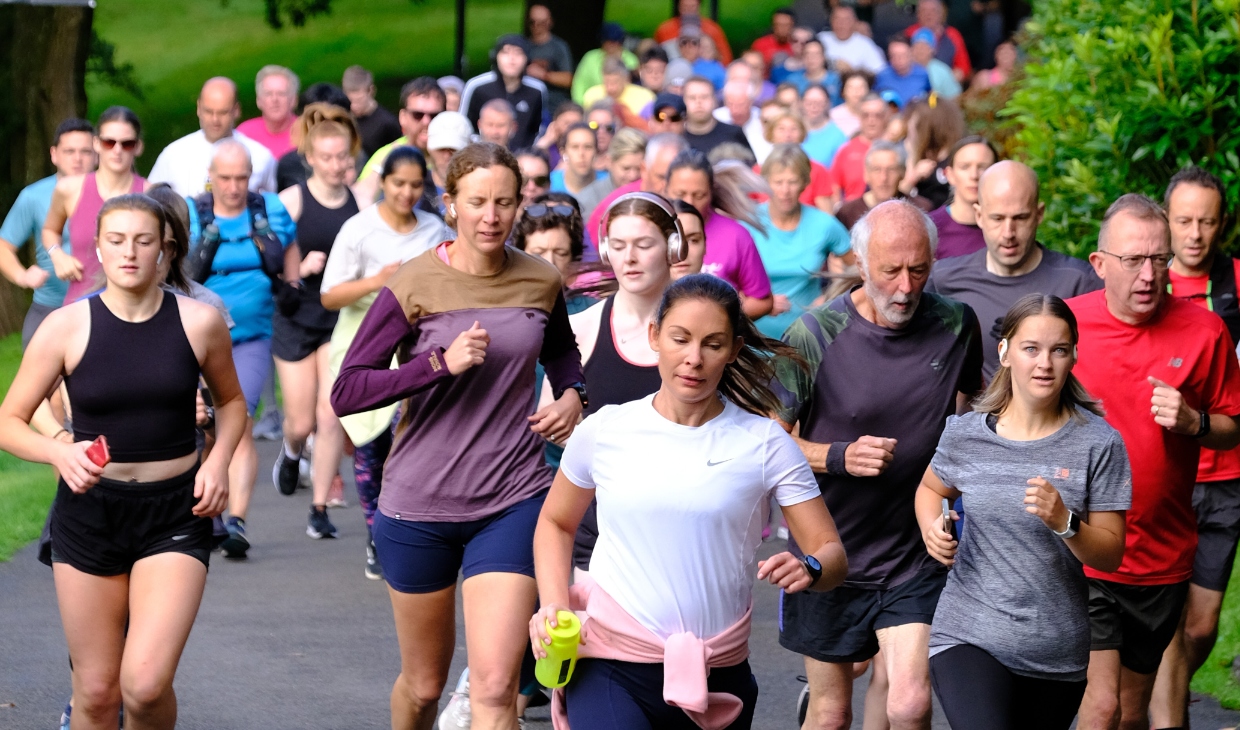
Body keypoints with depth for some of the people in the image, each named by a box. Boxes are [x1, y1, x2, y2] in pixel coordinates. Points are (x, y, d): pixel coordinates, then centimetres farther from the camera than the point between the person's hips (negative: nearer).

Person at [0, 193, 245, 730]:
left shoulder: (199, 322, -4)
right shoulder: (66, 327, -6)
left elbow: (230, 401, 14)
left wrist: (218, 460, -5)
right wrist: (59, 452, -21)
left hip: (175, 513, -1)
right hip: (90, 511, 1)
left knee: (145, 685, -16)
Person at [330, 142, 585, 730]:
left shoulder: (541, 282, 2)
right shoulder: (414, 285, -8)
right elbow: (346, 393, -14)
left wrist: (572, 394, 5)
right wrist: (442, 362, -24)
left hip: (512, 503, 1)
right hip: (420, 505, -1)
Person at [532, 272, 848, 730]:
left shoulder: (765, 444, 0)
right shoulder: (604, 431, 2)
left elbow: (832, 553, -1)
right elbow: (556, 522, 18)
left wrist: (809, 570, -23)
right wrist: (553, 604, 2)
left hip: (717, 676, 1)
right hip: (610, 667, -1)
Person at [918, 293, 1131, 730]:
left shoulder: (1099, 443, -5)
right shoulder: (965, 435, -1)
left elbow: (1110, 555, -3)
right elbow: (932, 488, 21)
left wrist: (1064, 522, -22)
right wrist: (932, 529, -1)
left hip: (1057, 655, 1)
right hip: (968, 639, -1)